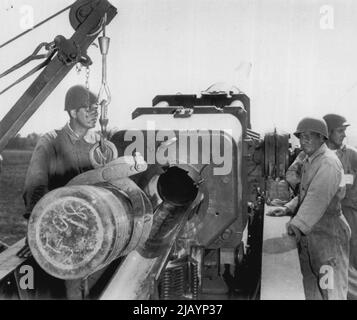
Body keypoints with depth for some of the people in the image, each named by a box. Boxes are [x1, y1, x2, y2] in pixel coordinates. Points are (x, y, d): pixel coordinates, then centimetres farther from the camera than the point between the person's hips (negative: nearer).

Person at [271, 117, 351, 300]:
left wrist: (298, 224, -35)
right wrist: (288, 208, 3)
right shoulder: (308, 161, 14)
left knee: (331, 290, -1)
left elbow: (318, 198, -28)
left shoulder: (328, 163, -16)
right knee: (311, 289, 18)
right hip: (307, 235, 9)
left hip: (327, 235, -9)